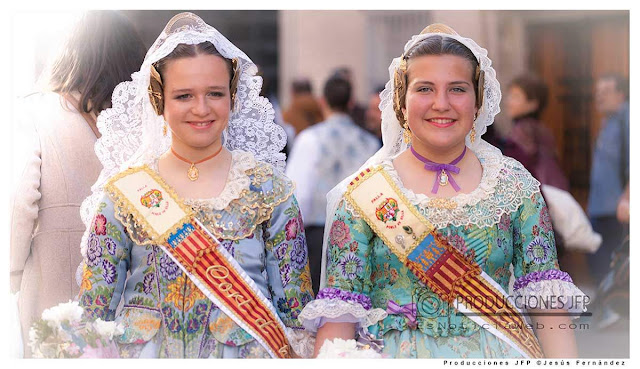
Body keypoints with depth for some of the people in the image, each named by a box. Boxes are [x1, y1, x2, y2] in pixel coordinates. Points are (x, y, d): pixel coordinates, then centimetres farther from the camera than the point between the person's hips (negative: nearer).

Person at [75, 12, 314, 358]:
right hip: (143, 354, 1)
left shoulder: (268, 188, 4)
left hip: (245, 354, 0)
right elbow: (95, 308, 7)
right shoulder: (123, 193, 4)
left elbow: (296, 310, 6)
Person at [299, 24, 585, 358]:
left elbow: (546, 297, 5)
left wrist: (563, 362, -10)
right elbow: (339, 310, -1)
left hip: (496, 352, 1)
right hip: (395, 354, -1)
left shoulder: (516, 185, 8)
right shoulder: (365, 192, 3)